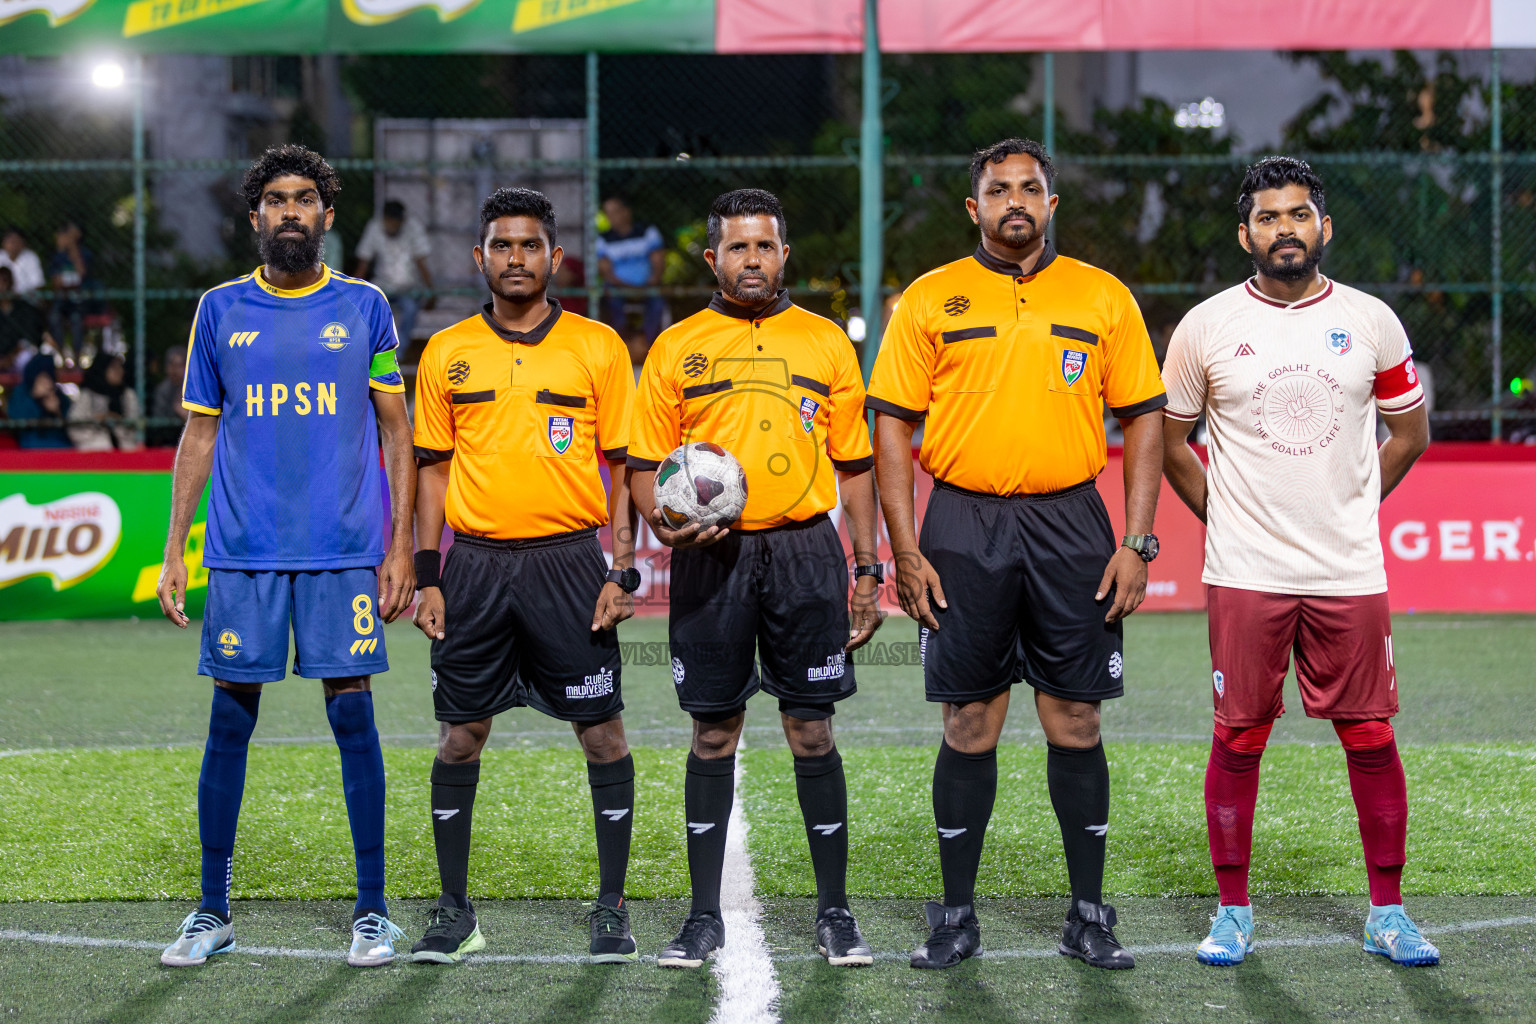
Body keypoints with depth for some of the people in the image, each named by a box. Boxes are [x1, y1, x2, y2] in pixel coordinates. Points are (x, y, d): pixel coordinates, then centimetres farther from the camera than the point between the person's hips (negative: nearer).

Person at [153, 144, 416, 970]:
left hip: (344, 552, -1)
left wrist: (400, 547, 0)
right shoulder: (220, 311, 8)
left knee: (352, 716, -1)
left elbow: (397, 433, 7)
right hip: (242, 553, 1)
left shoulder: (363, 307, 5)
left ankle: (372, 912, 7)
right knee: (229, 722, 2)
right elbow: (199, 438, 12)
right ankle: (212, 913, 11)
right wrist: (173, 551, 6)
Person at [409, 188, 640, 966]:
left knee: (602, 732, -1)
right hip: (475, 564, 2)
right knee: (460, 734, 3)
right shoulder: (447, 354, 8)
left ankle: (611, 908, 10)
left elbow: (623, 465, 4)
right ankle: (453, 911, 12)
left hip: (569, 560, -1)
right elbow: (433, 467, 11)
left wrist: (624, 571, -4)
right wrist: (428, 576, 4)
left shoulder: (597, 347, 3)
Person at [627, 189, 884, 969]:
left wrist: (868, 570, 5)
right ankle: (704, 916, 11)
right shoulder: (677, 347, 7)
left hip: (804, 552, 0)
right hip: (711, 556, 0)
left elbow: (854, 465, 11)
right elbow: (645, 463, 8)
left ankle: (834, 913, 8)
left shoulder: (826, 343, 9)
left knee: (812, 731, 0)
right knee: (713, 734, 4)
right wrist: (664, 521, -12)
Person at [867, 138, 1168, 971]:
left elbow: (1143, 419, 8)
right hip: (963, 529, 0)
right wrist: (904, 550, -4)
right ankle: (956, 916, 12)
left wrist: (1137, 543, -1)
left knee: (1075, 723, 2)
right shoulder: (930, 300, 5)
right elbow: (893, 424, 4)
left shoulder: (1103, 298, 7)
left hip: (1070, 526, 1)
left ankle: (1089, 917, 12)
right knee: (970, 726, 2)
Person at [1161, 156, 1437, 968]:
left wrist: (1349, 506, 9)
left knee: (1370, 738, 2)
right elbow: (1170, 439, 11)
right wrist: (1225, 516, 6)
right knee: (1238, 739, 1)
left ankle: (1388, 915, 12)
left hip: (1349, 572, 1)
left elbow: (1409, 433, 14)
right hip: (1245, 574, -1)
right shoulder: (1207, 327, 0)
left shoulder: (1370, 322, 3)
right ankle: (1233, 912, 12)